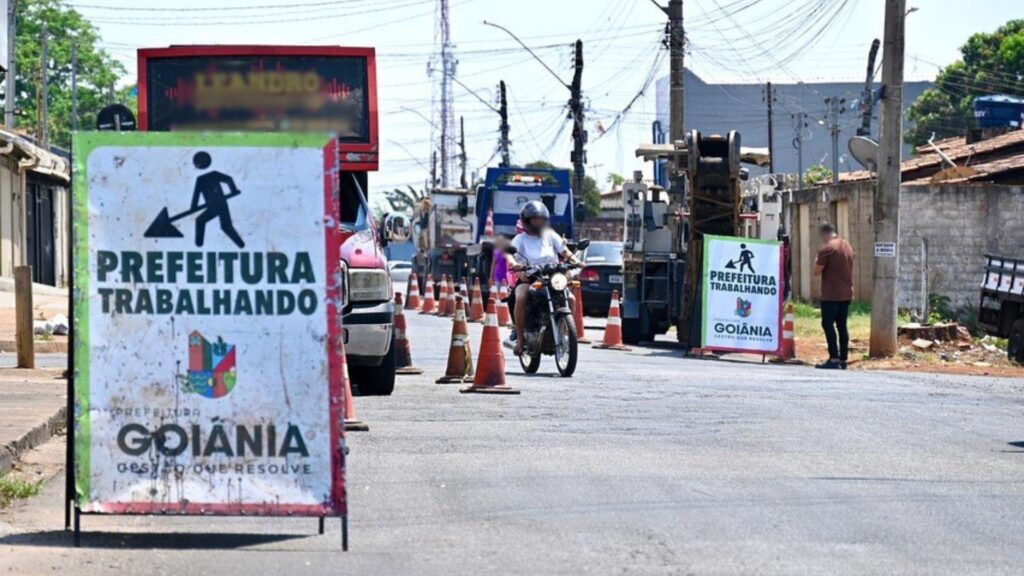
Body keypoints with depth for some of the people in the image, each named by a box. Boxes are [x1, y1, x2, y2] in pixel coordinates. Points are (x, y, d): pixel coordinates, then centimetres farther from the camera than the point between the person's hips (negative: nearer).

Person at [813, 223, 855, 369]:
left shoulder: (827, 249, -13)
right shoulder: (848, 246, 13)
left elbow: (817, 271, -10)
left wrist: (818, 258, 4)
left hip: (831, 294, -8)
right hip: (846, 294, 8)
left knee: (828, 324, -6)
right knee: (842, 326, 10)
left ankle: (834, 359, -13)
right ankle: (843, 359, 9)